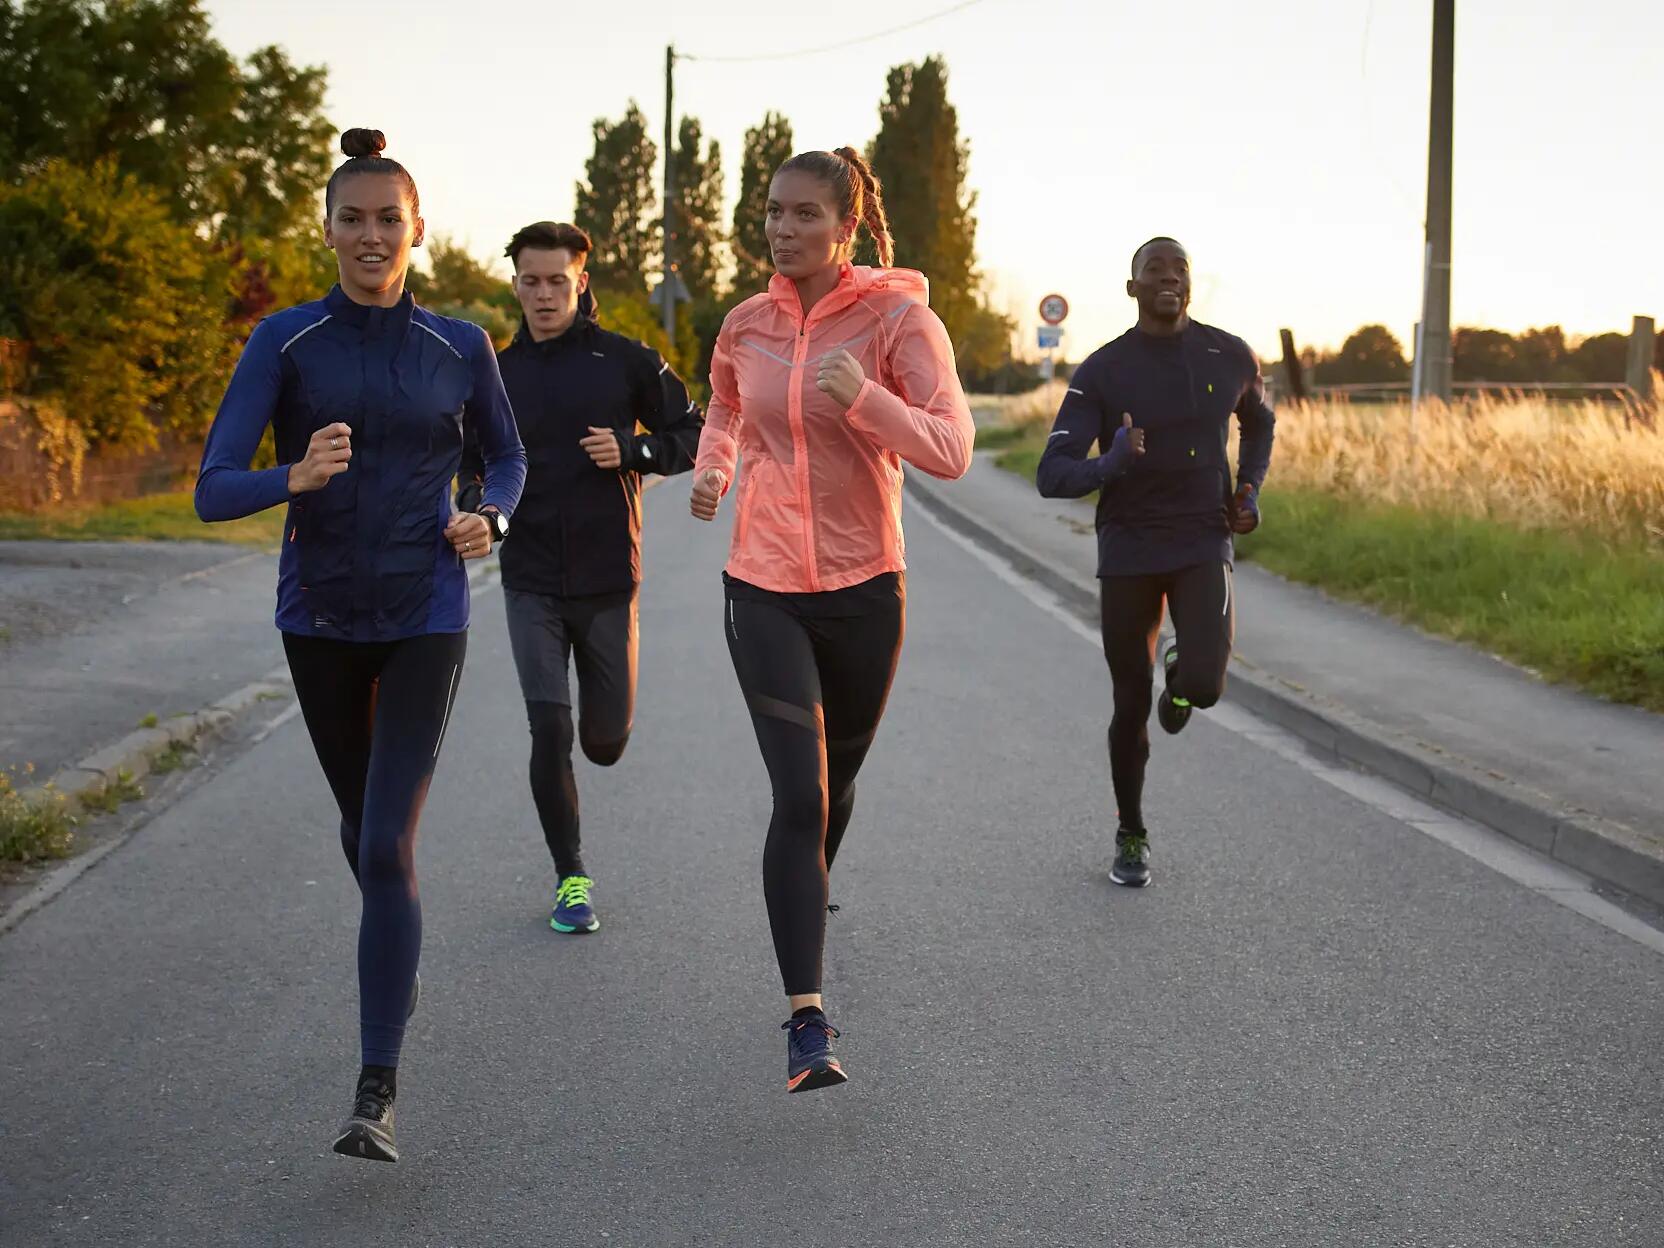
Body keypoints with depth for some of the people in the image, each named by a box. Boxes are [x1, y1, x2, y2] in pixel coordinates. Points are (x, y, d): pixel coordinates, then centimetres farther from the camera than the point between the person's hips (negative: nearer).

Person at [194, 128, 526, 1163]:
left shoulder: (460, 347, -2)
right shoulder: (284, 342, -5)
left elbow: (508, 455, 16)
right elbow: (213, 492, -11)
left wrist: (491, 519, -6)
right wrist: (295, 478, -32)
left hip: (426, 621, -2)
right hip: (320, 619, 2)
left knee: (389, 845, -13)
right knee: (365, 824, 20)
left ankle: (378, 1095, -10)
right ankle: (400, 959, 52)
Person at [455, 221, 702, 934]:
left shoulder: (624, 361, -1)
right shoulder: (498, 373, 6)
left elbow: (694, 436, 4)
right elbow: (473, 463, 16)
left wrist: (632, 449, -14)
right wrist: (477, 506, -6)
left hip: (608, 579, -1)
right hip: (530, 583, 1)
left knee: (605, 743, 7)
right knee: (550, 735, -7)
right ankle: (570, 879, 8)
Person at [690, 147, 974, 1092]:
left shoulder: (900, 319, -8)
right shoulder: (747, 325, 4)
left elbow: (952, 451, -17)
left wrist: (865, 397, -30)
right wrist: (713, 470, 7)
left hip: (864, 587, -1)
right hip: (764, 588, 1)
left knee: (834, 783, 17)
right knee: (798, 795, -12)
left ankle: (807, 903, 50)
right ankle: (809, 1021, -14)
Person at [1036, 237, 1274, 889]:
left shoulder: (1231, 357, -2)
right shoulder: (1101, 371, -9)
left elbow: (1259, 421, 21)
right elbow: (1051, 476, -12)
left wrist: (1250, 492, 5)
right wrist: (1110, 464, -32)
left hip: (1203, 546, 0)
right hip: (1127, 551, 0)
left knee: (1204, 686, -20)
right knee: (1131, 706, 5)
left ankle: (1180, 672, 20)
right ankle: (1131, 835, 27)